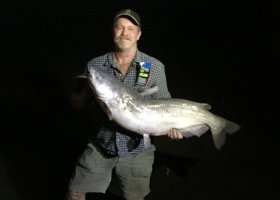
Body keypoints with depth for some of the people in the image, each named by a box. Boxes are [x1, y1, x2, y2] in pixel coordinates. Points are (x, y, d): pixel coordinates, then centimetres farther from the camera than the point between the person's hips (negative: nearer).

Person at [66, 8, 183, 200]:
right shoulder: (95, 65, -1)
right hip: (101, 145, 2)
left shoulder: (155, 67, -4)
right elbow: (79, 102, 2)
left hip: (137, 148, -1)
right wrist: (78, 98, -21)